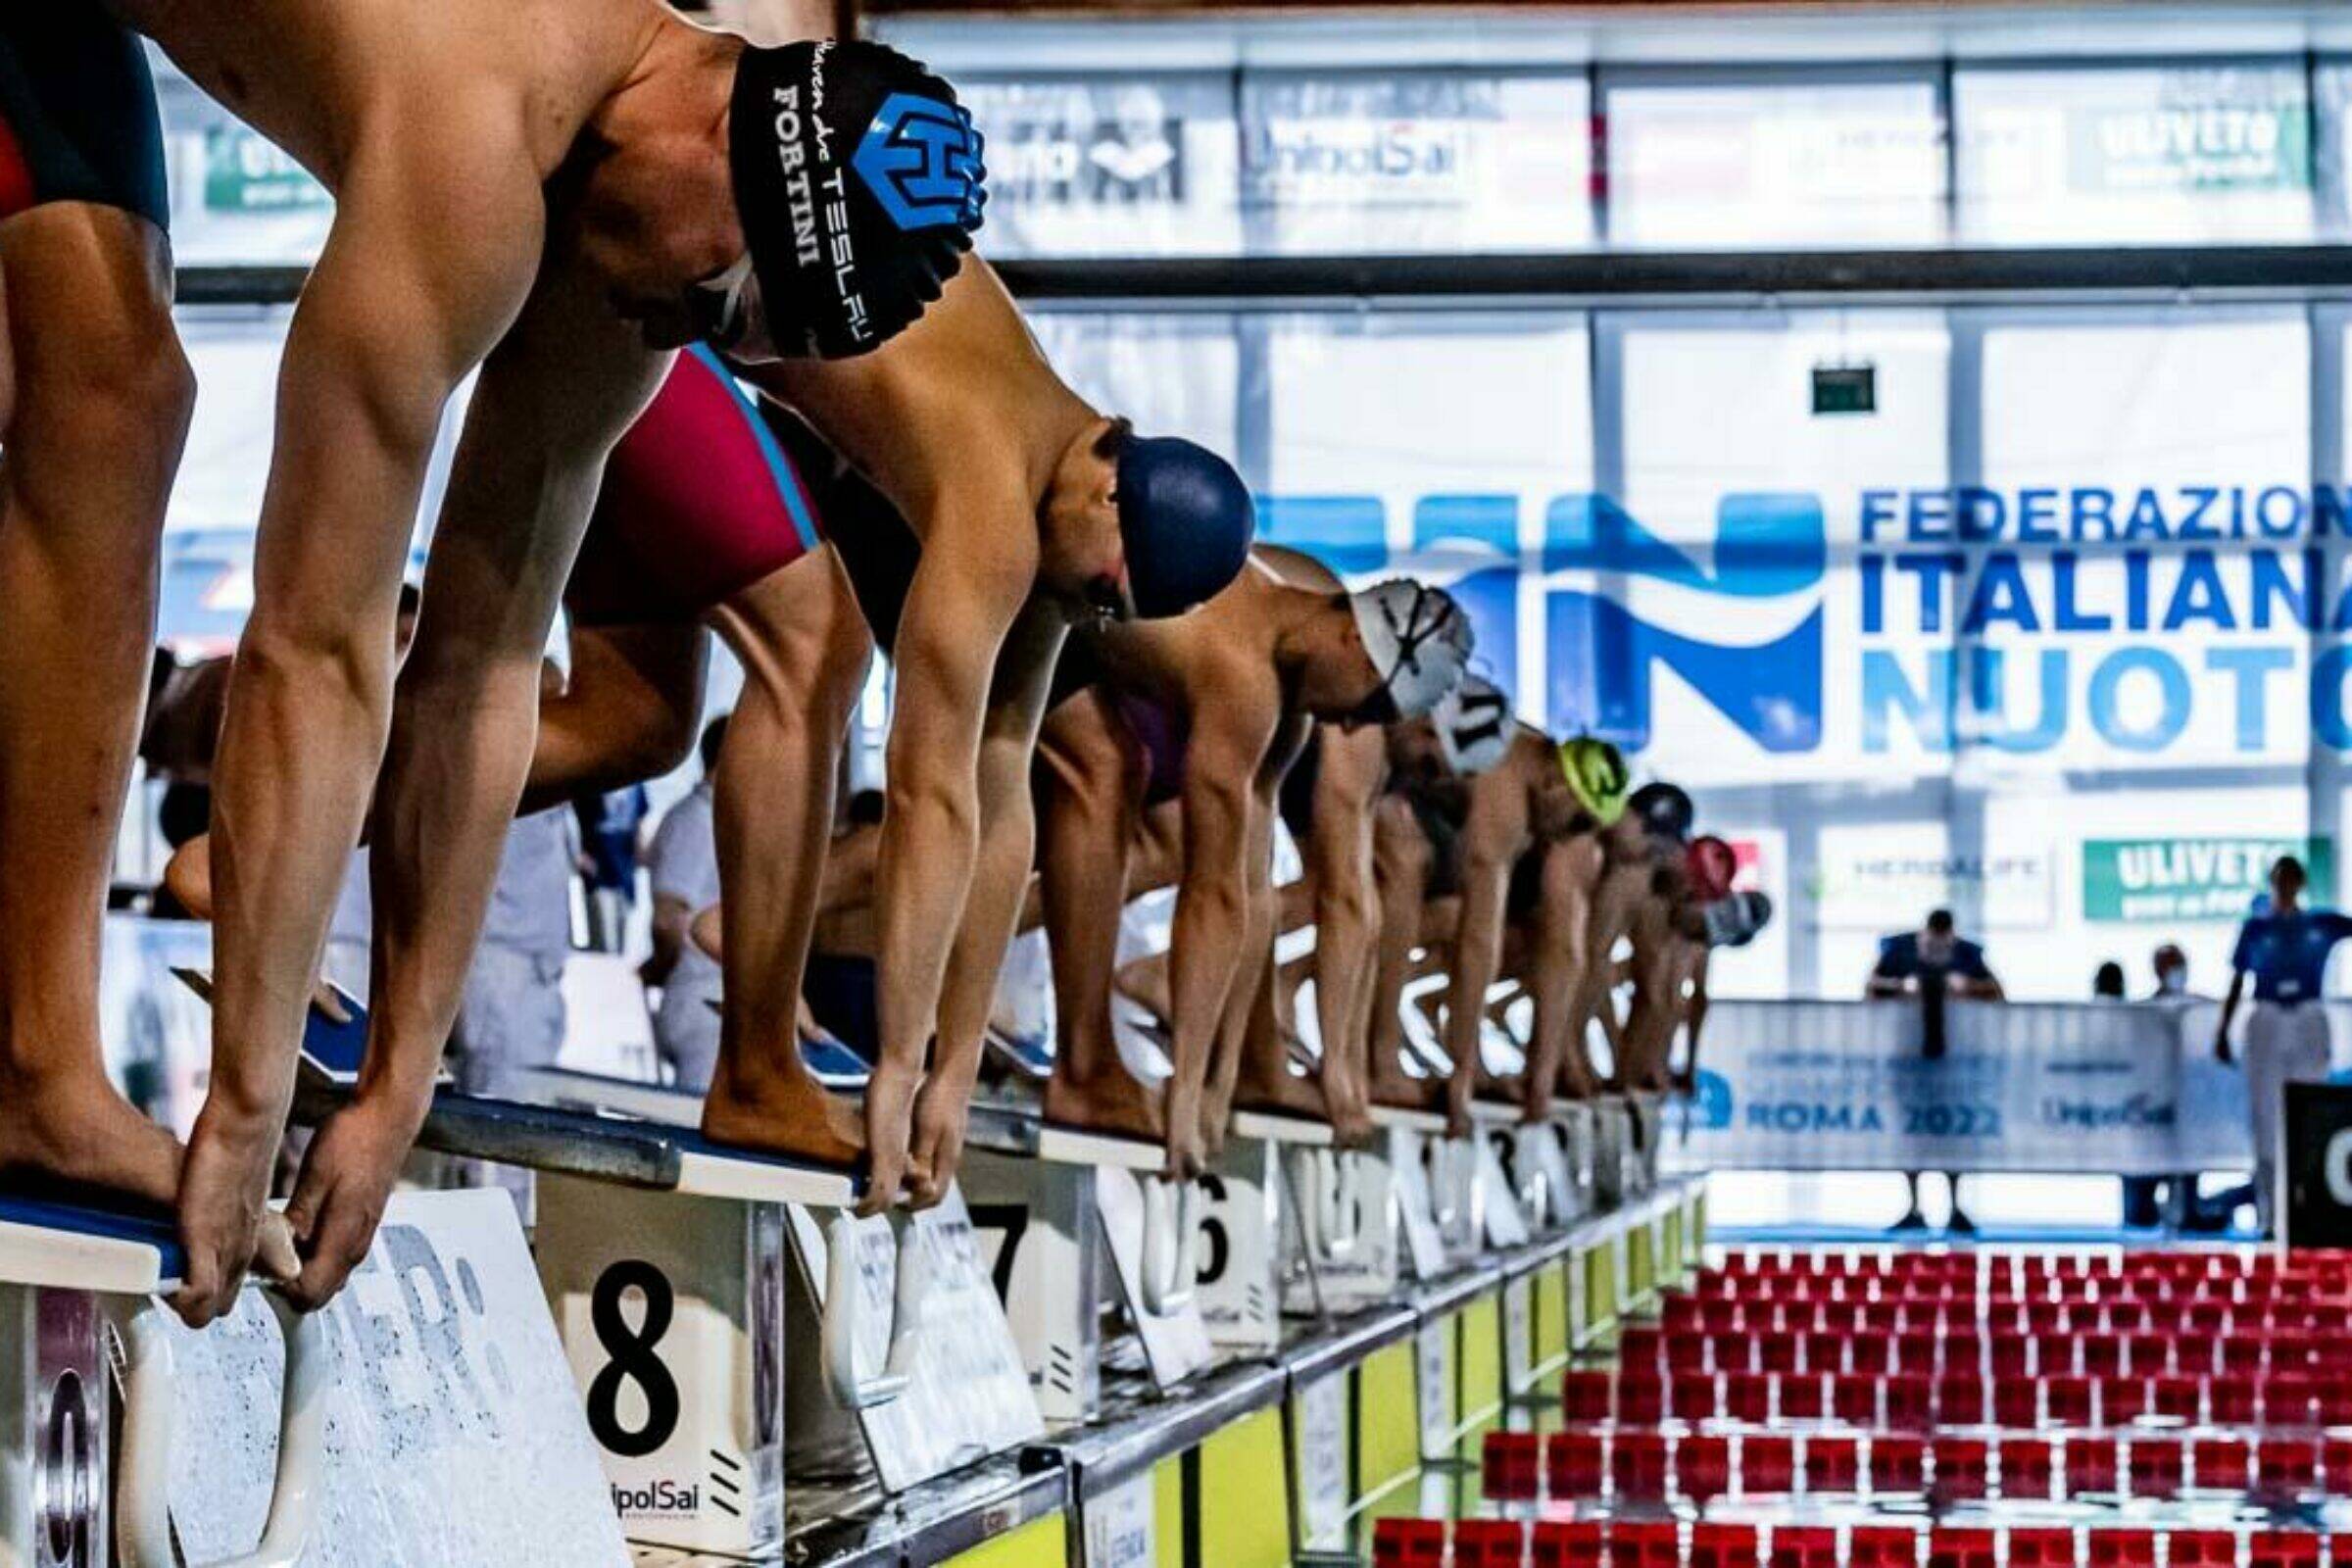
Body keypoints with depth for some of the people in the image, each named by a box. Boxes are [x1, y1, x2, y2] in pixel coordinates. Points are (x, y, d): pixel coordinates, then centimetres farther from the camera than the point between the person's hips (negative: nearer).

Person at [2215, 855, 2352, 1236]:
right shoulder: (2255, 928, 6)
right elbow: (2236, 983, 7)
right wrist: (2222, 1031, 2)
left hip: (2309, 1023, 1)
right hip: (2267, 1022, -1)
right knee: (2265, 1119, -2)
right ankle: (2268, 1216, 1)